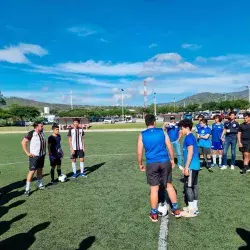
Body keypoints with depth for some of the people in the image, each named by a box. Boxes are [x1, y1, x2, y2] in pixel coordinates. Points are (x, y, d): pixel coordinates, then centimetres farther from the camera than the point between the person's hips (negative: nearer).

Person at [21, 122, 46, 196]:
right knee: (32, 171, -7)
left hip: (42, 155, 7)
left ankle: (39, 185, 29)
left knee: (40, 170, 15)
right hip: (34, 156, -7)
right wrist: (27, 153, -16)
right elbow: (23, 142, -15)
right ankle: (27, 189, 2)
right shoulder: (31, 133, -14)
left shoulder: (42, 133, 7)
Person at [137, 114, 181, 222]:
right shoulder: (162, 132, 1)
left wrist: (140, 164, 12)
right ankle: (176, 209, 26)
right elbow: (170, 147, 2)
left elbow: (139, 153, -1)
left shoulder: (142, 135, -1)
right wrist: (172, 160, 15)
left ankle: (154, 214, 20)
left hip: (152, 164, -1)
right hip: (165, 162, 1)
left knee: (154, 189, 8)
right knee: (169, 185, 17)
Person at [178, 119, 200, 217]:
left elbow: (190, 153, -21)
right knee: (194, 186, 14)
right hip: (195, 166, 10)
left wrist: (186, 167, -19)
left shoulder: (188, 137, -15)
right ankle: (194, 207, 23)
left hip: (191, 166, -10)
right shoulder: (192, 137, 15)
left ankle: (192, 210, 5)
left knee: (188, 187, -2)